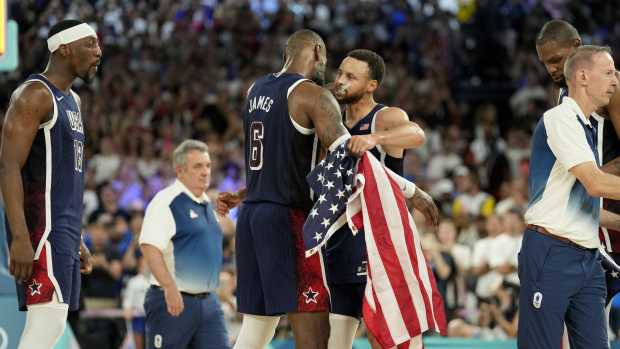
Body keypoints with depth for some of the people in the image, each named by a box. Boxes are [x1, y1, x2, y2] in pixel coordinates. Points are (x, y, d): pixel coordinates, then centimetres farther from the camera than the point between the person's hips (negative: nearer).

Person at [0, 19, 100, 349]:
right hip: (42, 227, -10)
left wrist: (77, 240, 23)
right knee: (49, 322, -17)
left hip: (64, 230, 10)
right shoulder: (34, 95, -11)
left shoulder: (72, 100, 19)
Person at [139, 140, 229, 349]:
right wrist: (170, 288, -29)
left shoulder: (207, 204, 16)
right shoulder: (166, 201, -11)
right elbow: (149, 247, -23)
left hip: (208, 300, 8)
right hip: (173, 301, -8)